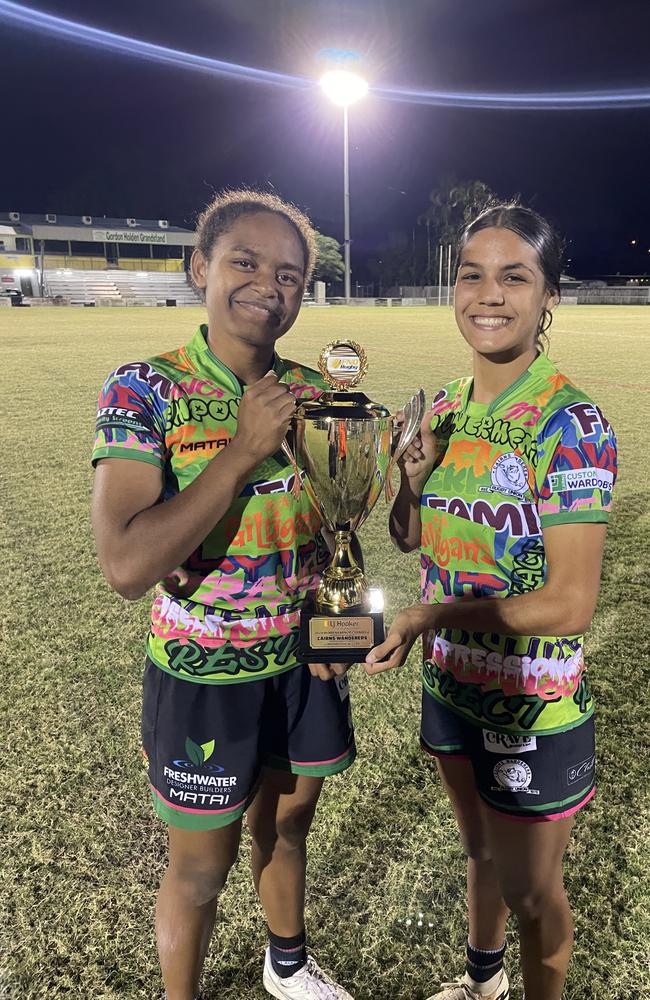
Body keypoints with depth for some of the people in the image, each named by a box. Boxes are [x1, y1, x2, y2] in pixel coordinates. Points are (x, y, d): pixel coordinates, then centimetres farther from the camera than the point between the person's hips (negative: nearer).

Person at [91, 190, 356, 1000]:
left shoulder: (312, 391, -4)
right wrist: (243, 448, -29)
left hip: (304, 661, 5)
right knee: (202, 867, 15)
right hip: (203, 675, -4)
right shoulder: (143, 391, -18)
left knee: (286, 824, 26)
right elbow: (126, 565, -29)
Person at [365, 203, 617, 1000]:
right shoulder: (447, 407, -1)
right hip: (451, 682, 6)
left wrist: (433, 613, -25)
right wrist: (410, 476, -13)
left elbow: (570, 602, -23)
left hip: (533, 704, -6)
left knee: (530, 890, 17)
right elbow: (413, 539, 5)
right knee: (480, 850, 29)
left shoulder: (570, 423, -21)